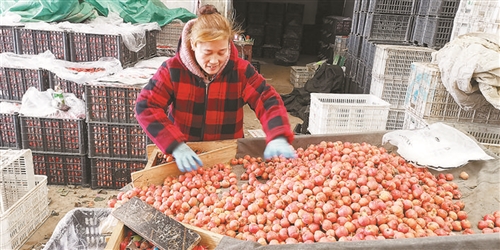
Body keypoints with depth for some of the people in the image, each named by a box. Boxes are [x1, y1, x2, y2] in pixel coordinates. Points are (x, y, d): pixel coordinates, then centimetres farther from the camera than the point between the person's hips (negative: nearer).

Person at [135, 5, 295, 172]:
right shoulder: (173, 69, -11)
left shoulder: (241, 70, -7)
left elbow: (268, 101, -11)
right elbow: (145, 106, -16)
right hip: (185, 158, 0)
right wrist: (176, 146, -29)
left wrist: (278, 137, -30)